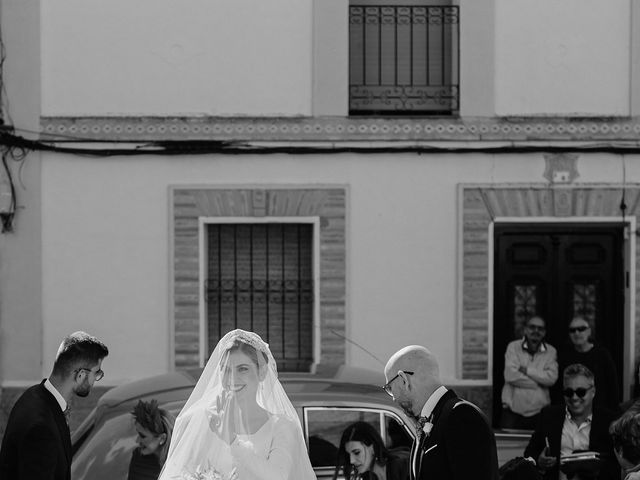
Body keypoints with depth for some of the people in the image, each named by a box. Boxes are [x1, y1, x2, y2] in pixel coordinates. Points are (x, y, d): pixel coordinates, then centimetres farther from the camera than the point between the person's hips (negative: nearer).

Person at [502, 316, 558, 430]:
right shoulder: (513, 347, 3)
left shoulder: (551, 351, 7)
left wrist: (526, 370, -10)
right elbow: (510, 376, -11)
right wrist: (538, 383, -9)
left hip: (539, 412, 1)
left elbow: (551, 378, -8)